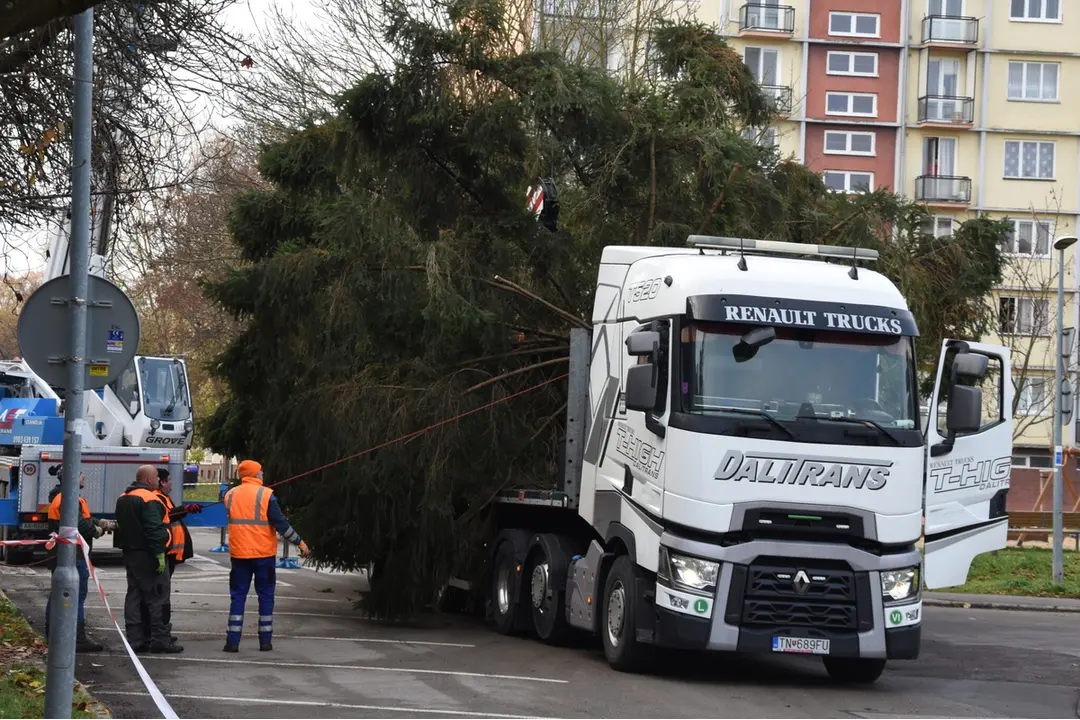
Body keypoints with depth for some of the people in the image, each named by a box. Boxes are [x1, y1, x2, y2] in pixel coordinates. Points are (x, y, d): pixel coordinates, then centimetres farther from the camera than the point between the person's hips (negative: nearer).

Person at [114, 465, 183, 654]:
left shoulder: (123, 499, 15)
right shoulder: (149, 500, -15)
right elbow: (154, 529, -21)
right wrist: (159, 554, -21)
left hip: (129, 553, 9)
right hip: (147, 554, -9)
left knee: (134, 595, 10)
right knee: (157, 596, -5)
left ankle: (135, 639, 9)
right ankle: (160, 639, -6)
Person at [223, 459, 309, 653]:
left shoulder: (230, 495, 4)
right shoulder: (266, 495, -9)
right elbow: (281, 524, -11)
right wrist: (300, 543, -3)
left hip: (239, 554, 3)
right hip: (264, 553, -3)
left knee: (237, 596, 6)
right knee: (265, 596, 8)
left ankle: (232, 641, -1)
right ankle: (265, 641, 8)